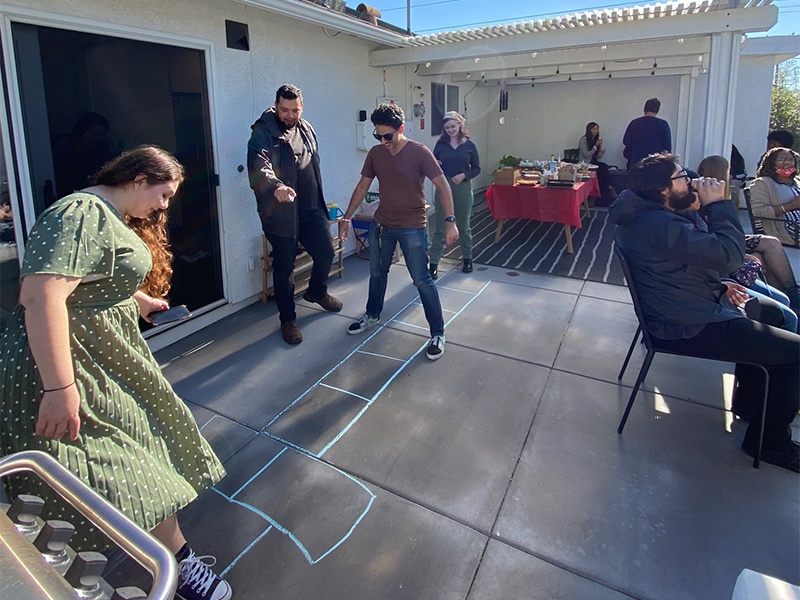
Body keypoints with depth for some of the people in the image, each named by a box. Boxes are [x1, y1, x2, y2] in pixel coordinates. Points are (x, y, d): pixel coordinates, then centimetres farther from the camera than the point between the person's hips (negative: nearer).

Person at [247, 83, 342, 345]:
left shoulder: (306, 129, 10)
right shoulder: (263, 133, -12)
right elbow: (258, 165, -30)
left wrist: (320, 202, 21)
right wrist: (275, 185, -50)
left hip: (312, 208, 6)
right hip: (281, 213, -6)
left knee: (325, 252, 13)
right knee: (284, 267, 3)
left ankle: (317, 292, 43)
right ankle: (288, 319, 19)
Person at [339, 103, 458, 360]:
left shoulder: (420, 153, -15)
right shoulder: (375, 153, 0)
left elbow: (442, 185, -16)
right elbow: (362, 186, 8)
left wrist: (450, 221, -25)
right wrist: (347, 217, 7)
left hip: (413, 227, -5)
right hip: (381, 224, 5)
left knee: (422, 280, -3)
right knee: (377, 273, 19)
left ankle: (438, 334, 8)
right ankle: (372, 316, 42)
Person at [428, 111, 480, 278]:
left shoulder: (469, 145, 0)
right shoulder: (440, 144, 2)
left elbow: (476, 168, 3)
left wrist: (464, 175, -14)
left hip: (463, 188, 0)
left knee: (464, 226, 13)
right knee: (440, 227, 0)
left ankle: (467, 258, 29)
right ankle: (433, 264, 4)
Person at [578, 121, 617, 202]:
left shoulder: (598, 140, 15)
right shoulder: (583, 140, -4)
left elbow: (598, 157, 13)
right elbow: (586, 155, -12)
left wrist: (601, 153, -9)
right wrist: (596, 146, -15)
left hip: (595, 163, 5)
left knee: (604, 167, -30)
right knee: (604, 167, -30)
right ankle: (609, 188, -25)